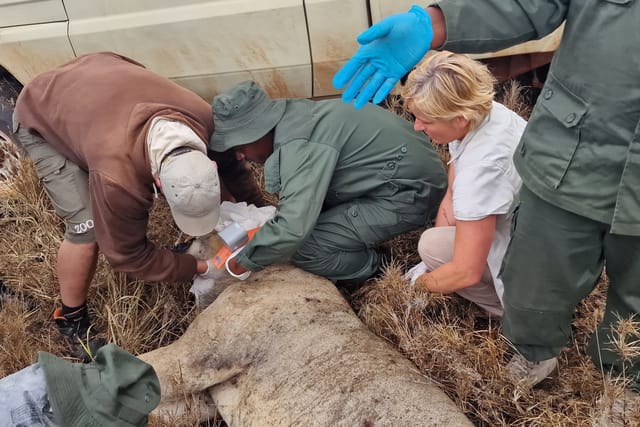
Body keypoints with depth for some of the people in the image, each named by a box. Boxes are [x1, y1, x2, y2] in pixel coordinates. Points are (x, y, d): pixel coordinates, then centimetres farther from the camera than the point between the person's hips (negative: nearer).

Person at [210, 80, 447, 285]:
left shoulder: (299, 146, -25)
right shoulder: (296, 114, 5)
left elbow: (293, 229, -31)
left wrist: (243, 262, -16)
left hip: (410, 194, -10)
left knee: (305, 247, -15)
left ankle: (373, 271, 7)